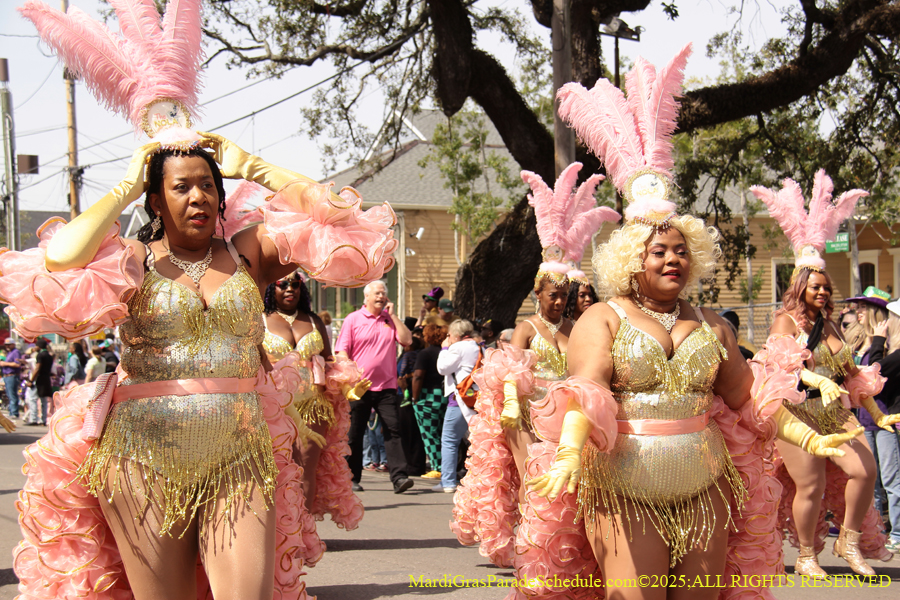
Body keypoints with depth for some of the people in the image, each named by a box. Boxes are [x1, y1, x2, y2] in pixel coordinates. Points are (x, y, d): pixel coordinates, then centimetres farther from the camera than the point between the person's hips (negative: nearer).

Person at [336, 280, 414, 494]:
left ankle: (398, 477, -15)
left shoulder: (390, 320, 12)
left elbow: (407, 340, -2)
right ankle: (352, 478, 16)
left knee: (393, 431, -9)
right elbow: (342, 351, 0)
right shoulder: (353, 319, 4)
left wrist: (392, 315, -3)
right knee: (354, 434, 6)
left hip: (386, 386, 1)